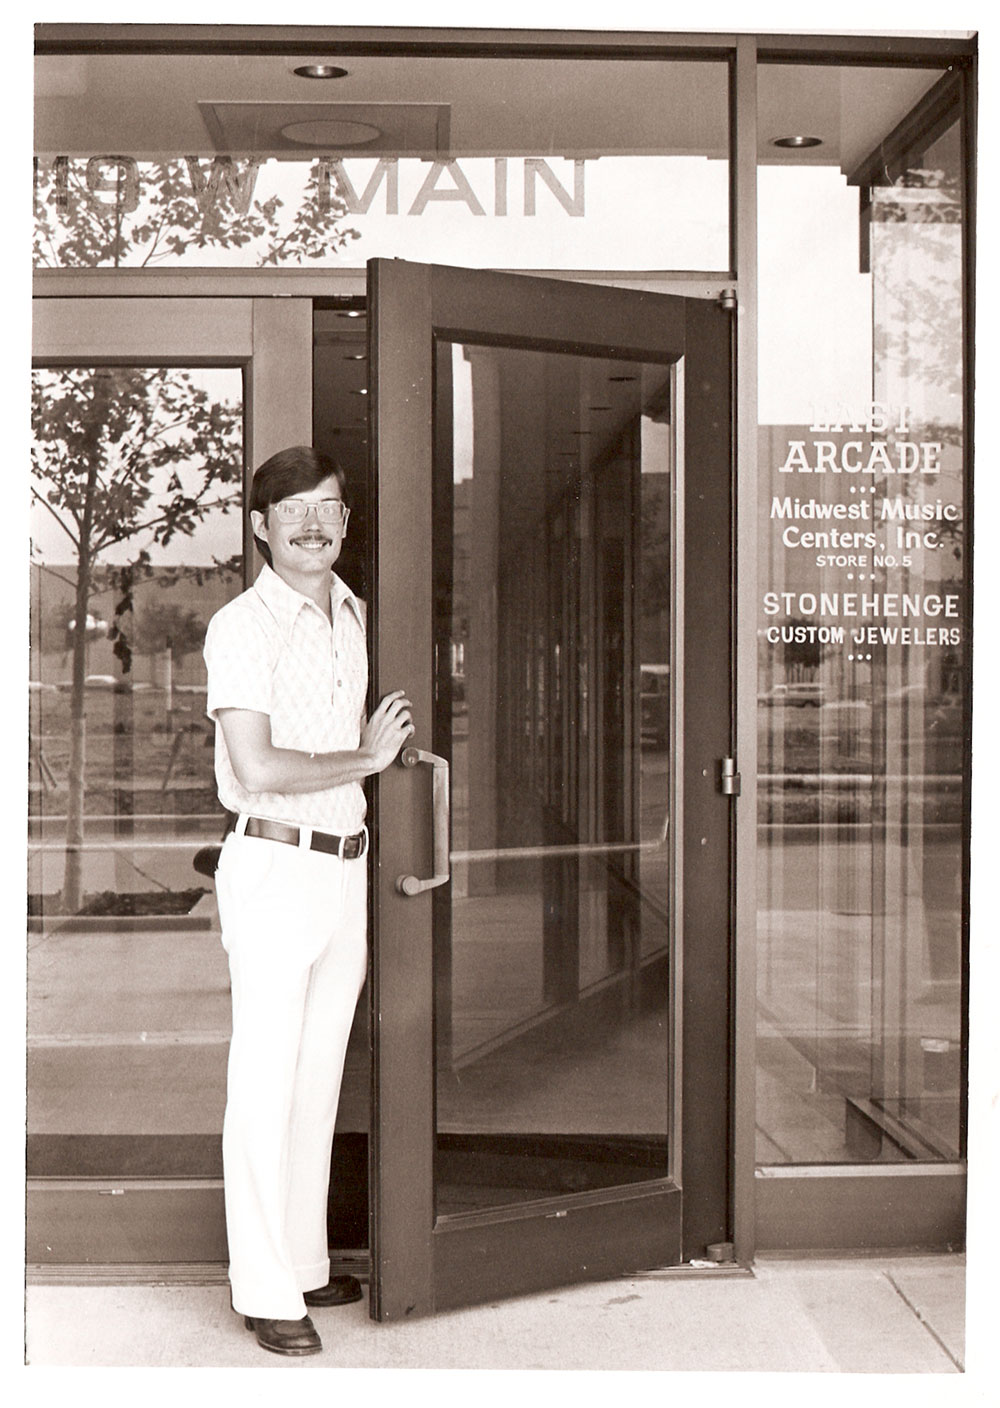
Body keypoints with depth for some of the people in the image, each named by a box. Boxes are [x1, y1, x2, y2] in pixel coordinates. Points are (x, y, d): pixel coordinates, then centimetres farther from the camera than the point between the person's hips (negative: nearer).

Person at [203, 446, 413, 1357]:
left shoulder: (353, 614, 13)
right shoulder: (243, 627, -10)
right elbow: (258, 770, -20)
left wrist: (360, 904, 18)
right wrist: (368, 757, -8)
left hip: (347, 863, 7)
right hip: (275, 865, -7)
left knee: (320, 1077, 14)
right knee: (266, 1084, -1)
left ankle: (306, 1263, 27)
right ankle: (267, 1291, 9)